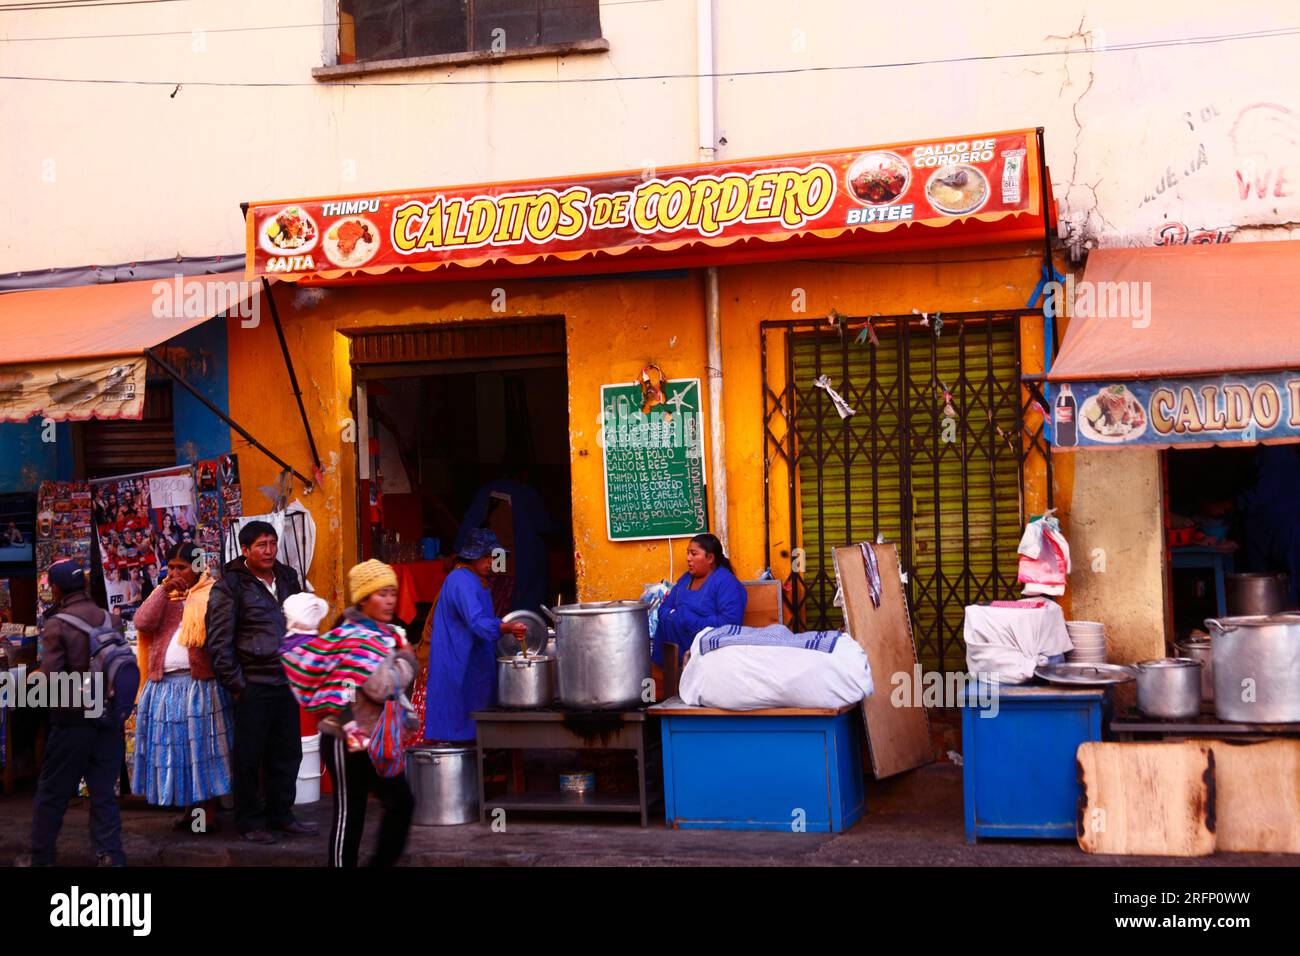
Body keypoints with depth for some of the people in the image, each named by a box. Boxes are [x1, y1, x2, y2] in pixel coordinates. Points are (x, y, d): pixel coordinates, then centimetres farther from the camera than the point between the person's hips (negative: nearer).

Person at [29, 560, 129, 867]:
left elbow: (52, 674, -17)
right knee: (104, 792, 10)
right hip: (110, 716, 4)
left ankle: (42, 858, 17)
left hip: (73, 718, -4)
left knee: (52, 792, 9)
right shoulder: (107, 618, 1)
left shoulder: (57, 624, -12)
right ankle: (111, 855, 6)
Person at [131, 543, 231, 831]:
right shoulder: (163, 595, 16)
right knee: (174, 748, 7)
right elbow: (142, 623, -1)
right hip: (165, 685, 5)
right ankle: (188, 807, 17)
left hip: (200, 685, -5)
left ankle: (209, 809, 6)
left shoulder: (211, 595, 2)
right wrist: (163, 589, -3)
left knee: (202, 747, -1)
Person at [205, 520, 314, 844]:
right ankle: (250, 821, 13)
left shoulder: (288, 578, 12)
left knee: (287, 753, 10)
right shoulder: (230, 586, -6)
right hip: (253, 684, -6)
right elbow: (219, 641, -9)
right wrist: (235, 684, -11)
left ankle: (281, 814, 23)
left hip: (287, 682, 6)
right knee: (249, 757, 2)